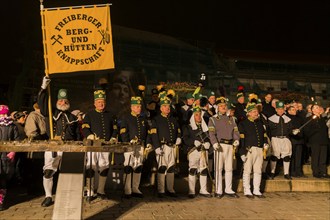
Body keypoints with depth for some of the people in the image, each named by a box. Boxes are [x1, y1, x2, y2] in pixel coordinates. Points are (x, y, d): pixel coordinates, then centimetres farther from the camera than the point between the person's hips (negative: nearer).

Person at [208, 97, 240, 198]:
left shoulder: (231, 119, 19)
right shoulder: (213, 119, 4)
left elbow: (235, 131, 11)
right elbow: (211, 133, -8)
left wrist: (236, 140, -9)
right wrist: (215, 143, -24)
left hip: (230, 145, 4)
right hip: (219, 145, -4)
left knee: (229, 168, 7)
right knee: (218, 168, -3)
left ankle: (228, 190, 16)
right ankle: (218, 191, 2)